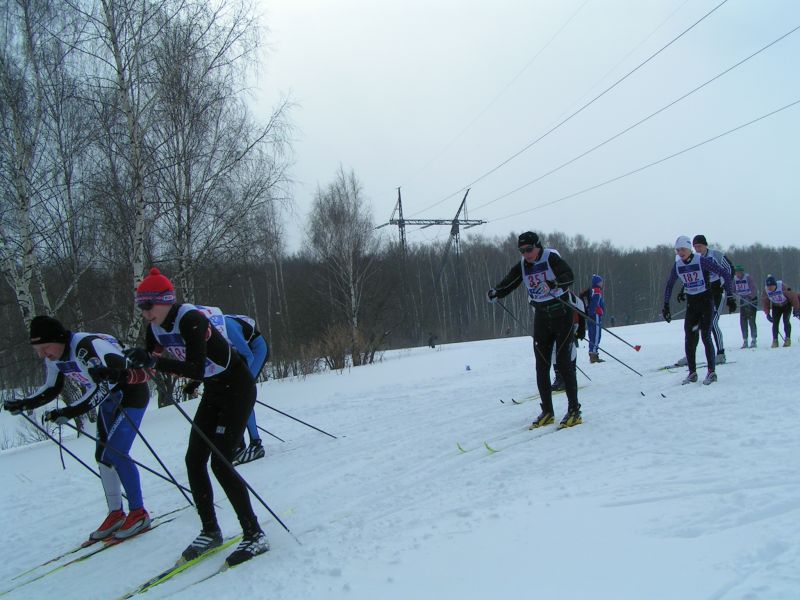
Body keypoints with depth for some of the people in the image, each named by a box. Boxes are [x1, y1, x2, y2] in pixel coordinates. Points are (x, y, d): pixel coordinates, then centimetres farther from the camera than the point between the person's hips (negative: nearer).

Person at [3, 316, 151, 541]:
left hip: (131, 393, -9)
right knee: (103, 456, 6)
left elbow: (101, 387, -33)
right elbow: (51, 389, 11)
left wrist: (69, 412, -37)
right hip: (110, 399, 9)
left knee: (115, 453, -15)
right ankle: (116, 514, 16)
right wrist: (24, 404, -1)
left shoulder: (86, 347, -32)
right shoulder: (53, 357, -4)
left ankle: (139, 513, -5)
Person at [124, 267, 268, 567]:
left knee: (220, 462, -14)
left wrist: (154, 361, -43)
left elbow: (196, 369, -37)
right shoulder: (156, 327, -2)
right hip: (213, 392, 9)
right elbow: (148, 364, 8)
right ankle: (210, 531, 16)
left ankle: (254, 535, -5)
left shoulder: (190, 319, -27)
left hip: (237, 388, -9)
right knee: (194, 459, 4)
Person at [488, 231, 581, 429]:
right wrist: (495, 293, -22)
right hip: (541, 316, 6)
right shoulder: (522, 265, 4)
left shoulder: (551, 257, -14)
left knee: (564, 362, -8)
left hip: (561, 313, -6)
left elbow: (569, 276, -28)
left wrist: (551, 284, -46)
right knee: (541, 365, 4)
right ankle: (547, 412, 13)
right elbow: (508, 283, -1)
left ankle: (574, 411, -1)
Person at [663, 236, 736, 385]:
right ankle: (692, 372, 9)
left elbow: (725, 274, -13)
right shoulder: (677, 266, 0)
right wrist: (666, 306, 12)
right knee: (689, 337, 0)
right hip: (691, 303, 5)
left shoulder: (703, 261, -16)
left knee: (705, 335, -12)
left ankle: (712, 371, -2)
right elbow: (669, 285, 15)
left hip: (706, 300, -5)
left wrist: (730, 296, -16)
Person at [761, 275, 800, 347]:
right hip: (776, 307, 3)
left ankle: (788, 339, -11)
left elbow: (793, 297, -22)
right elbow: (765, 303, -5)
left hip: (786, 305, -3)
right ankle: (775, 340, -2)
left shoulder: (783, 287, -32)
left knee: (786, 320, -17)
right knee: (775, 322, -7)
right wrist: (767, 313, -9)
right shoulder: (766, 291, -20)